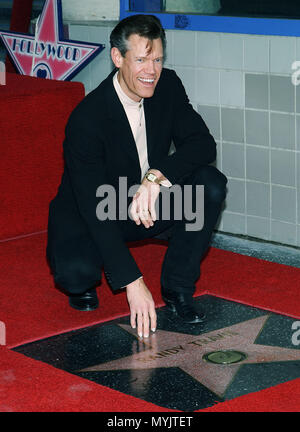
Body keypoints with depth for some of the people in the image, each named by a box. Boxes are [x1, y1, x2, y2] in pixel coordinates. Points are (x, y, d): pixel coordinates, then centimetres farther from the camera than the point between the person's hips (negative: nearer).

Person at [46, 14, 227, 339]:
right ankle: (82, 284, 5)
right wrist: (133, 283, -38)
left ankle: (177, 287, -7)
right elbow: (94, 206, -31)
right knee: (76, 271, -35)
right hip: (88, 215, -5)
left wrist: (157, 177, -37)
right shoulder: (86, 118, -28)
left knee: (211, 184, -20)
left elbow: (202, 144, -15)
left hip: (146, 206, 5)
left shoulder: (168, 87, -10)